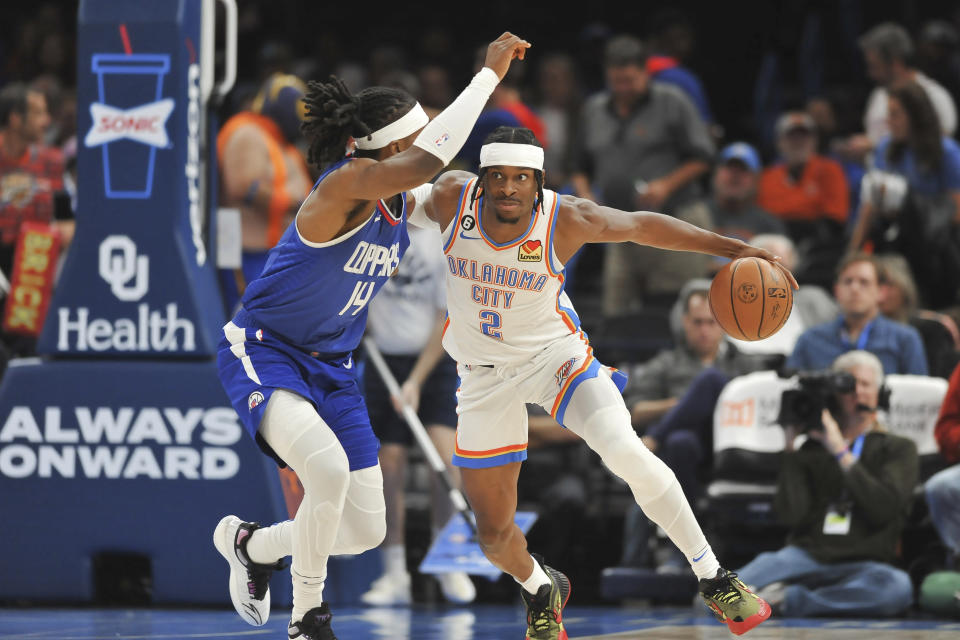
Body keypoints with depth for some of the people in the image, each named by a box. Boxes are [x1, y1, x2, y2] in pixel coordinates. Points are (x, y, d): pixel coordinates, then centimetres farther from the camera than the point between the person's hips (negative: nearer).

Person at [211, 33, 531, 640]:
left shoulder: (402, 199, -1)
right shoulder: (346, 185, -26)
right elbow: (425, 162, -44)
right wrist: (489, 74, -40)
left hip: (331, 369, 8)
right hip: (263, 354, -8)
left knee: (366, 531, 5)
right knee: (328, 468, -34)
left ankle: (252, 545, 35)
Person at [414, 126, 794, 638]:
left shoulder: (567, 219, -22)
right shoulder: (449, 198, -20)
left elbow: (644, 226, -7)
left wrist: (731, 249, -7)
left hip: (555, 354, -2)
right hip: (483, 377, 2)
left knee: (625, 452, -28)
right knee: (494, 533, 4)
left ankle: (712, 578, -13)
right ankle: (540, 590, 42)